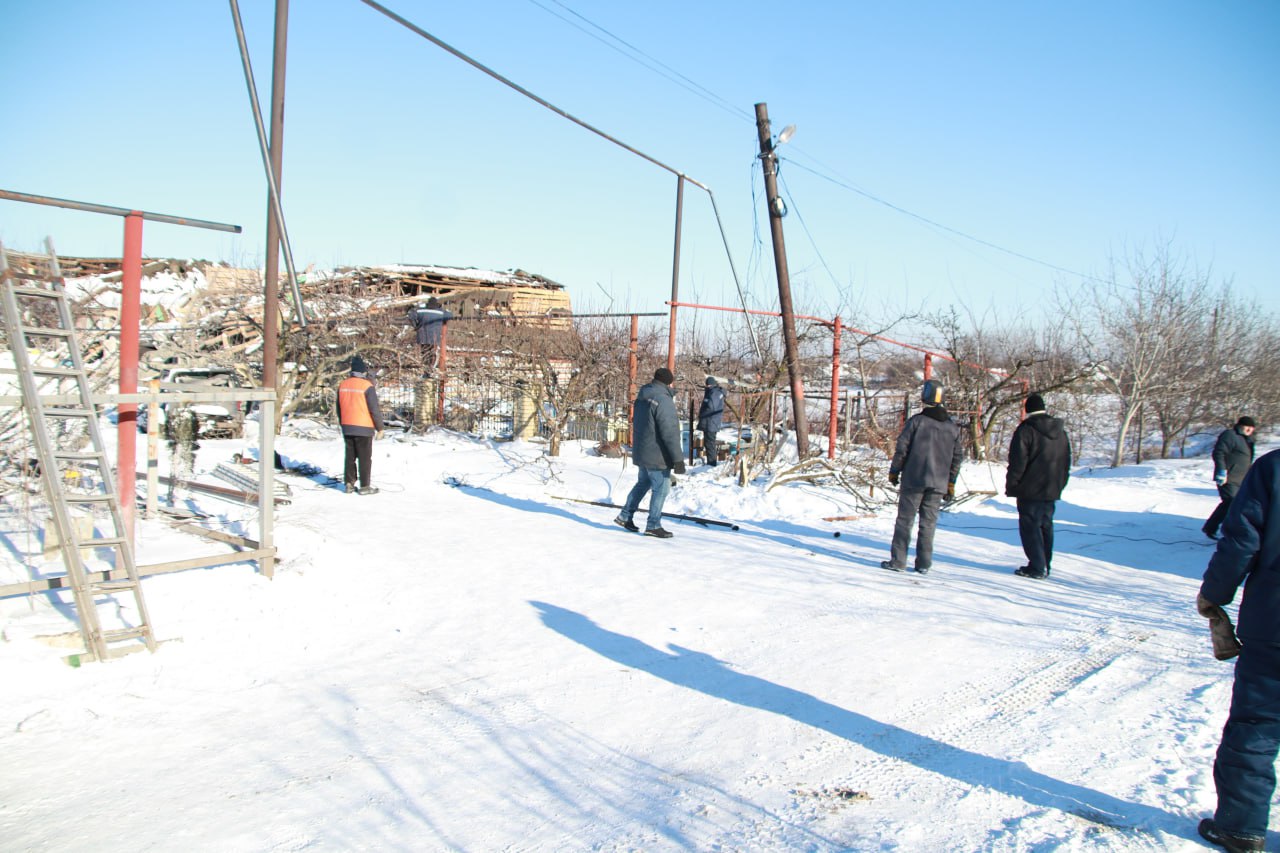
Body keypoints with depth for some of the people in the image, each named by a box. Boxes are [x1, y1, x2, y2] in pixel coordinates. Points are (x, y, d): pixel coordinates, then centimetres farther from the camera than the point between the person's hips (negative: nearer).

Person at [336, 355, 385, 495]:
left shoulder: (343, 385, 5)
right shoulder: (367, 386, -14)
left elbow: (339, 408, 14)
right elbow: (374, 409, -13)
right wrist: (380, 428, -3)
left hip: (347, 428, 6)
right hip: (364, 428, -6)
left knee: (350, 456, 13)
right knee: (365, 458, 2)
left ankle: (349, 484, 16)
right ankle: (365, 486, 6)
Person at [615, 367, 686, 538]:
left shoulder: (642, 397, 8)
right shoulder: (663, 400, -21)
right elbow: (670, 432, -24)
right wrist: (678, 459, -22)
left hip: (641, 452, 9)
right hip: (657, 454, -9)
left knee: (643, 483, 23)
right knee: (661, 488, 1)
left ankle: (625, 516, 28)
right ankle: (653, 525, 7)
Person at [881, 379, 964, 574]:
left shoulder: (916, 421, -5)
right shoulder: (953, 427, 8)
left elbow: (902, 448, -6)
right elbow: (957, 456, 11)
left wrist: (894, 471, 5)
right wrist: (951, 483, 16)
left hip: (913, 479, -3)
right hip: (938, 483, 3)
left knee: (905, 520, 1)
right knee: (928, 522, 8)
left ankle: (898, 560, 0)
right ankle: (924, 563, 9)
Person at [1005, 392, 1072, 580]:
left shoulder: (1025, 430, -12)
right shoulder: (1061, 431, 12)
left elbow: (1017, 461, -14)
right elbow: (1067, 461, 17)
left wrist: (1011, 485, -6)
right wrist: (1060, 484, 23)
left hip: (1030, 489, -7)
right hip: (1052, 490, 7)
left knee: (1030, 526, -4)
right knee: (1046, 526, 14)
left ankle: (1037, 567, -8)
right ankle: (1045, 565, 18)